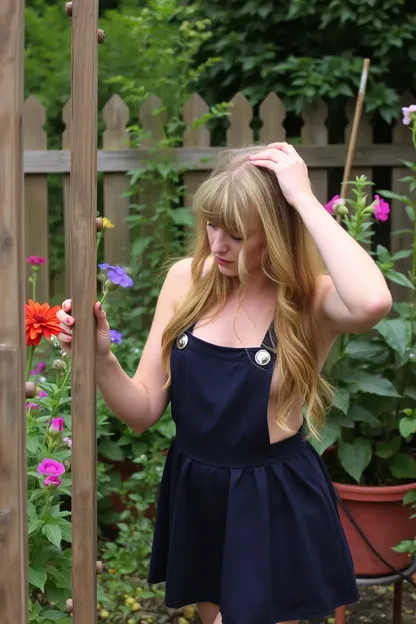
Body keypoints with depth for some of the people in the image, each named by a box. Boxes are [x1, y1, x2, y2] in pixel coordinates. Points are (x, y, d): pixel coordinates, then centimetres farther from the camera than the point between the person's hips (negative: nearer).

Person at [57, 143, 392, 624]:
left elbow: (373, 303, -44)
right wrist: (100, 357, -24)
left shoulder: (313, 299, -16)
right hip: (194, 495, 5)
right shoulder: (188, 279, -5)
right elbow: (143, 410, -3)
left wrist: (303, 198, -35)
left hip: (275, 507, -5)